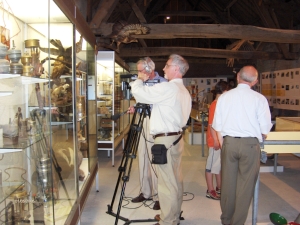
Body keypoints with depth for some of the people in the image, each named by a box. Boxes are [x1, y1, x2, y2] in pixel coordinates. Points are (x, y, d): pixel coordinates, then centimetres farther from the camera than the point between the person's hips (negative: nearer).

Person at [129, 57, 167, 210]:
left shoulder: (162, 83, -8)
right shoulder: (143, 83, 15)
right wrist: (135, 108, 5)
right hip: (143, 122, 8)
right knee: (142, 158, 11)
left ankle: (158, 196, 8)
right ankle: (145, 192, 23)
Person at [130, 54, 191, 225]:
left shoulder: (168, 87, -15)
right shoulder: (185, 92, 14)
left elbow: (139, 92, -17)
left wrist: (140, 79, 4)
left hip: (165, 139, -9)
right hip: (177, 138, 10)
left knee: (167, 183, -1)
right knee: (176, 180, 16)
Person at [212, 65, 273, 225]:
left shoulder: (224, 96, 3)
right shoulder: (259, 99, -5)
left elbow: (217, 125, 4)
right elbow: (265, 130, -4)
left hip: (229, 142, 3)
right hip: (250, 144, -2)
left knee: (228, 182, 14)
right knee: (245, 186, 9)